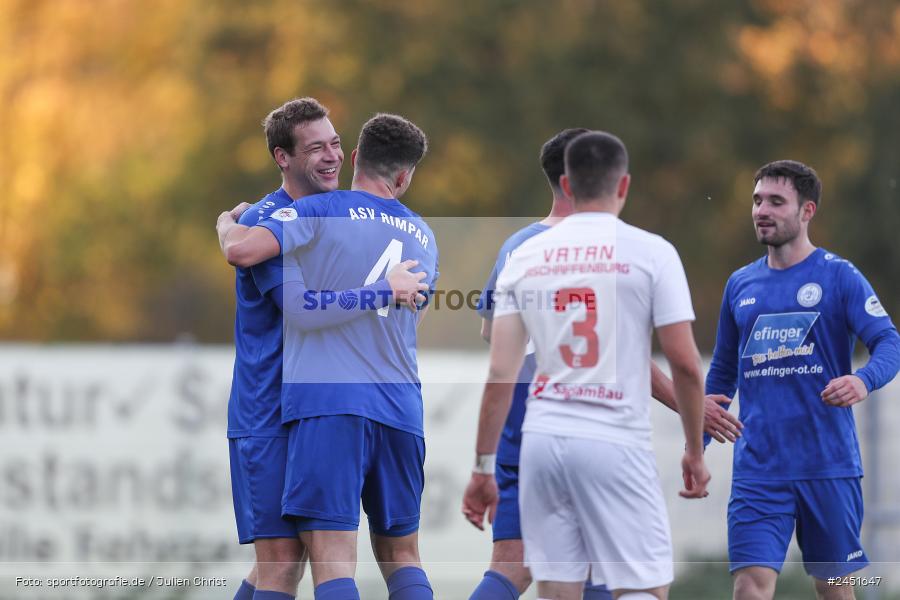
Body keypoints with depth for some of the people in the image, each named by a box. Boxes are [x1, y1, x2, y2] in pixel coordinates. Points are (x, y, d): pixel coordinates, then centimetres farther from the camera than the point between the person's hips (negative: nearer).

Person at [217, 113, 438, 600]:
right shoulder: (424, 237, 18)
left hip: (328, 401, -5)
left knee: (332, 556, -10)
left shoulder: (323, 211, -1)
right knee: (402, 556, 16)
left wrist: (228, 223, 9)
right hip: (400, 409, 5)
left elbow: (244, 249, -12)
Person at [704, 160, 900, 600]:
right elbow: (723, 371, 21)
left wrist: (863, 380, -32)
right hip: (758, 468, 2)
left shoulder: (838, 276, -1)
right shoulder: (740, 284, 12)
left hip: (829, 465, -2)